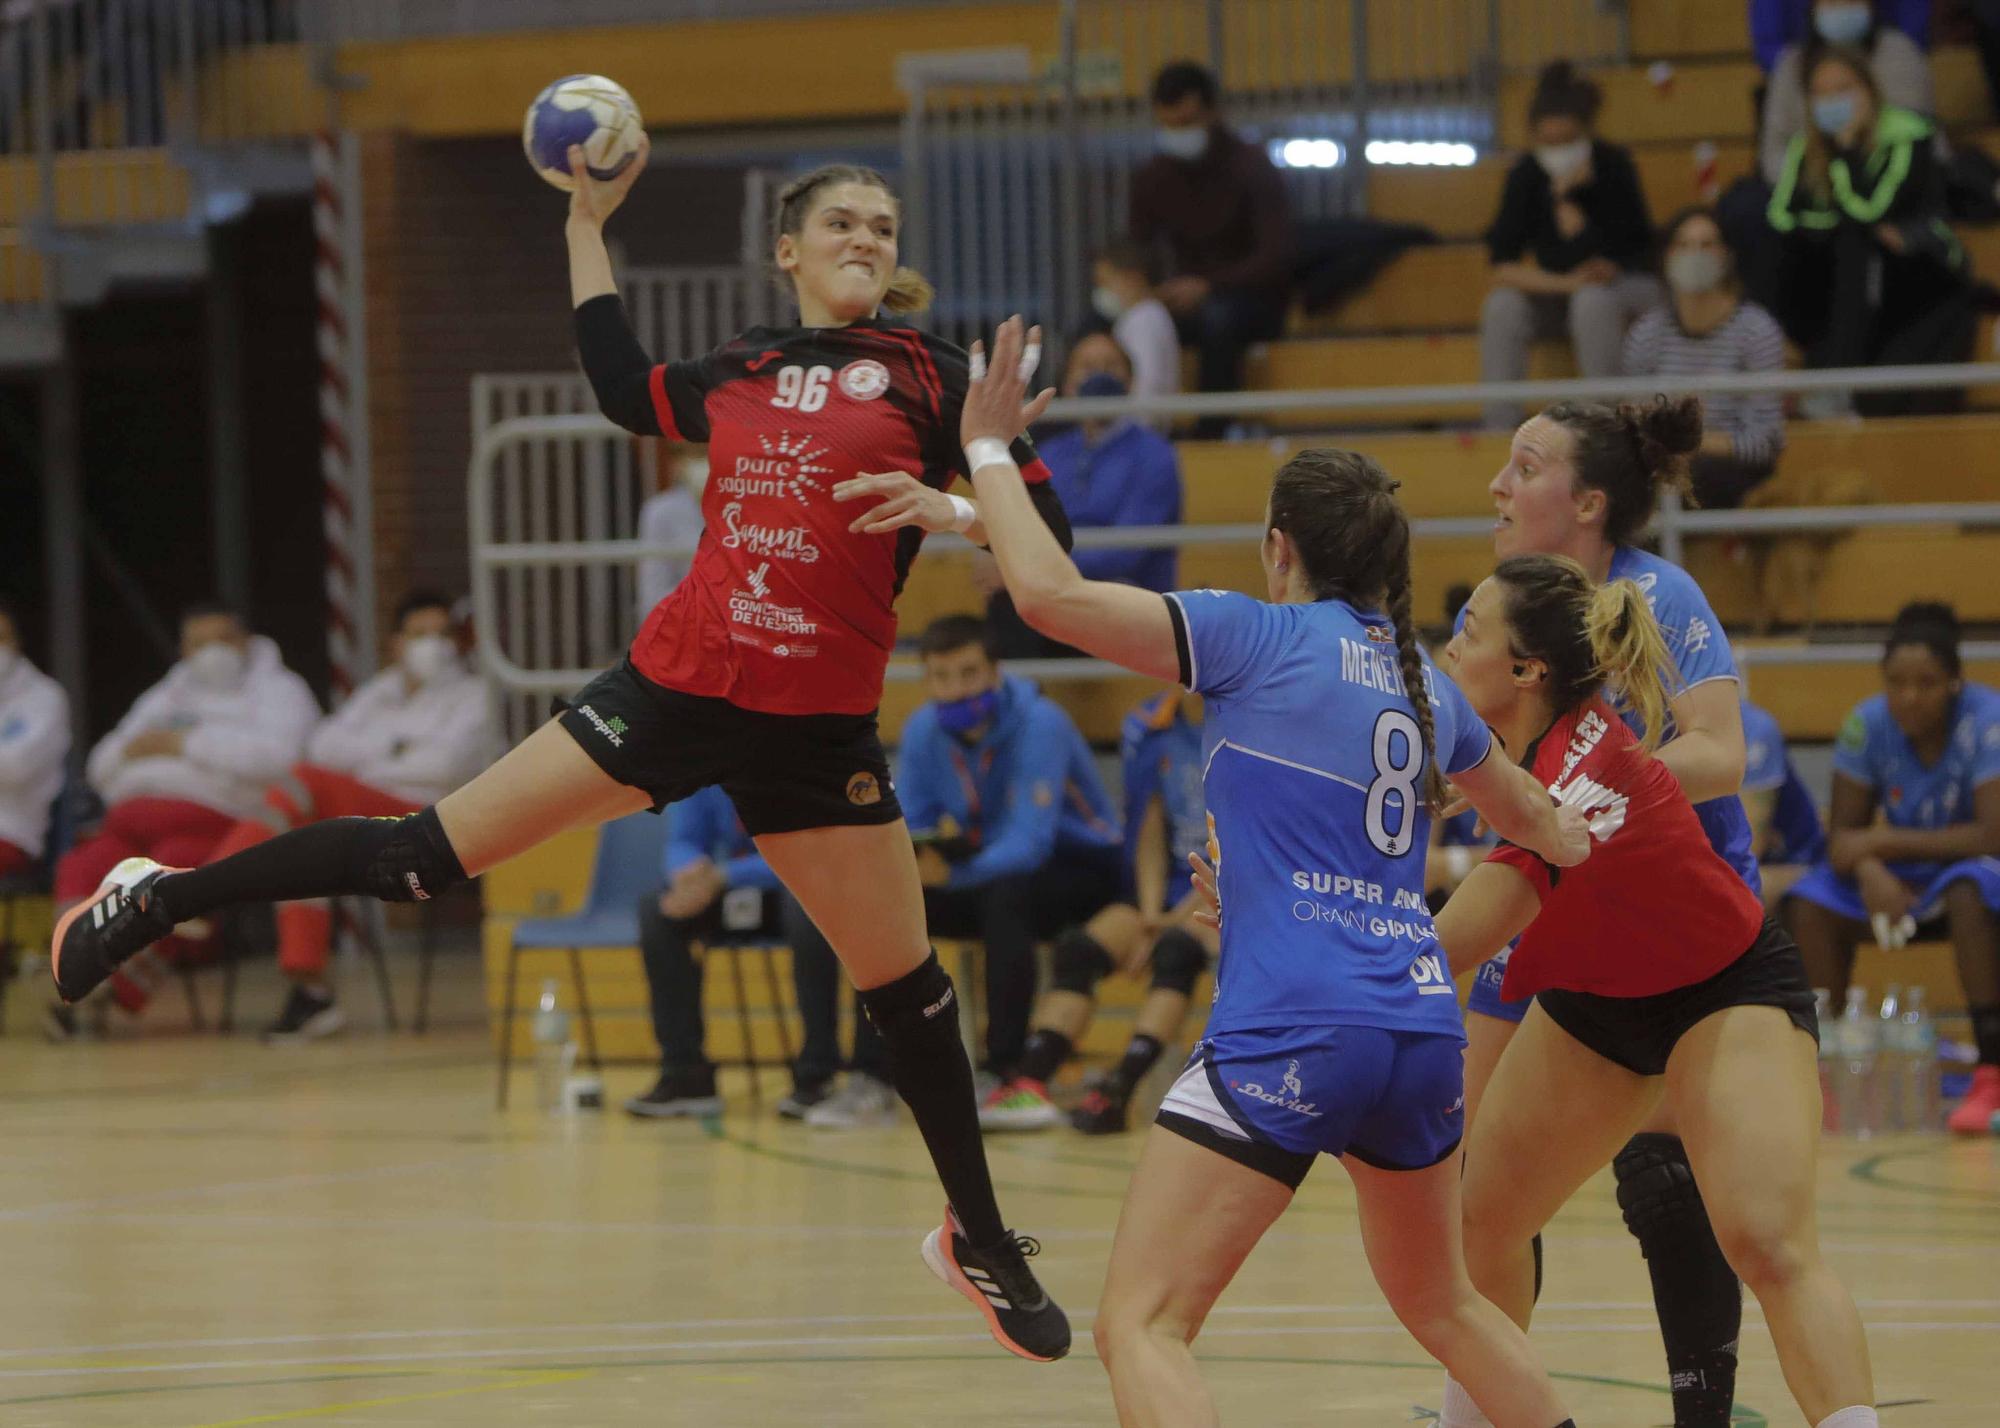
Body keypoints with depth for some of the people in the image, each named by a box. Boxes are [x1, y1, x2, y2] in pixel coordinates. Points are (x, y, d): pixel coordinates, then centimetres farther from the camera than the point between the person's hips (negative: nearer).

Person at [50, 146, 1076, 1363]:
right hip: (674, 688, 1)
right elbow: (626, 388, 29)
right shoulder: (740, 374, 10)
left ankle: (981, 1238, 24)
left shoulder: (928, 376, 0)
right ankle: (162, 900, 13)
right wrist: (588, 226, 29)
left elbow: (1047, 526, -3)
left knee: (907, 986, 5)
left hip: (815, 732, -1)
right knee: (433, 851, 0)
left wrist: (950, 508, -21)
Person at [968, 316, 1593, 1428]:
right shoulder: (1421, 678, 17)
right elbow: (1524, 807, 38)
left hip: (1291, 1032, -7)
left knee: (1142, 1326, -9)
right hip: (1422, 1026, 7)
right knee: (1441, 1303, 29)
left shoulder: (1260, 636, -2)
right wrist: (1576, 839, 62)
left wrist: (989, 450, 5)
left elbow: (1051, 593, -10)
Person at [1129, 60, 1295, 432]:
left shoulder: (1250, 166, -9)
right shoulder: (1152, 177, 6)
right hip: (1188, 302, 4)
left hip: (1256, 302, -4)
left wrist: (1207, 287, -32)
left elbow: (1277, 256, -17)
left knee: (1216, 315, -41)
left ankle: (1210, 435, -35)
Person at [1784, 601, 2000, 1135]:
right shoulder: (1868, 725, -11)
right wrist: (1870, 872, -31)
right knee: (1809, 905, -19)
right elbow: (1844, 833, -7)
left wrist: (1885, 840, -25)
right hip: (1904, 874, 5)